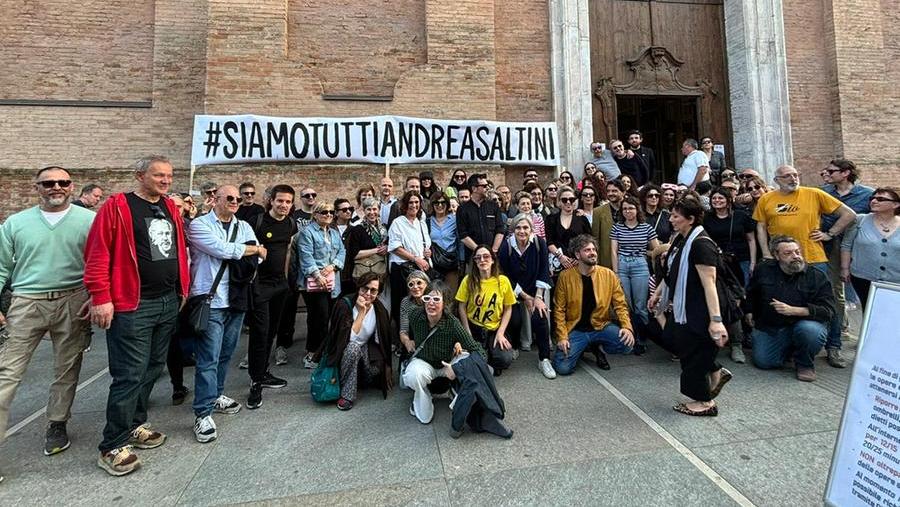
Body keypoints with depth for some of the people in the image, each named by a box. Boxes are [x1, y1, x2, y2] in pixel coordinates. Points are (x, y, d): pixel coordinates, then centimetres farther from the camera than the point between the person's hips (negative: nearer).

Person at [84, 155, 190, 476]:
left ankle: (133, 425, 30)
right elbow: (97, 254, -11)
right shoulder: (117, 206, -7)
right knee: (130, 374, -3)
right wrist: (101, 298, -15)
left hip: (168, 302, 7)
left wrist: (183, 288, 16)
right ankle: (113, 447, 10)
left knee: (152, 369, 14)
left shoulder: (171, 208, 13)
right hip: (133, 306, -7)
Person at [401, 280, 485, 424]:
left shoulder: (452, 323, -27)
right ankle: (421, 399, 1)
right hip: (422, 362, 0)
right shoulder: (415, 315, -18)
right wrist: (407, 340, -1)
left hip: (446, 365, 0)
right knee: (413, 374, -35)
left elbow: (479, 351, -29)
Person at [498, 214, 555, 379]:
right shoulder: (506, 246, -17)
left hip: (535, 289, 1)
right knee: (514, 320, -14)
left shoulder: (539, 243, -14)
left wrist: (538, 297, -16)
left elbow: (544, 271, -10)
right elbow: (506, 277, -12)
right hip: (514, 290, 0)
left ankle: (544, 359, -5)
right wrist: (525, 297, -12)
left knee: (539, 317, -19)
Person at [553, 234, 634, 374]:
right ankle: (580, 348, 16)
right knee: (563, 368, -19)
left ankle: (597, 347, 8)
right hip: (575, 330, -2)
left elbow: (620, 305, 0)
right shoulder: (565, 276, -9)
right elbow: (559, 309, -6)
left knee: (627, 343, -25)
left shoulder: (608, 274, -4)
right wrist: (562, 336, -15)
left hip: (601, 327, 2)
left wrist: (627, 327, -17)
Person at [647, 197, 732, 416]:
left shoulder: (701, 244, -22)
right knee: (670, 339, 18)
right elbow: (673, 272, 17)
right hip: (683, 307, 10)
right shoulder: (680, 239, 7)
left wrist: (716, 319, -32)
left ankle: (705, 402, 22)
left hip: (700, 311, -10)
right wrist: (657, 293, 21)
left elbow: (709, 283, -29)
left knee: (693, 351, 2)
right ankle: (715, 372, 32)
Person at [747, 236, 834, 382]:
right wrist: (749, 312, 16)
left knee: (811, 330, -37)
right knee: (763, 362, -10)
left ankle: (805, 364, -4)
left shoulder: (817, 276, -6)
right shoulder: (763, 270, 2)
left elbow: (828, 310, -15)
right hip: (769, 327, 2)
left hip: (802, 324, -2)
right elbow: (750, 294, 23)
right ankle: (788, 348, 25)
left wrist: (793, 310, -26)